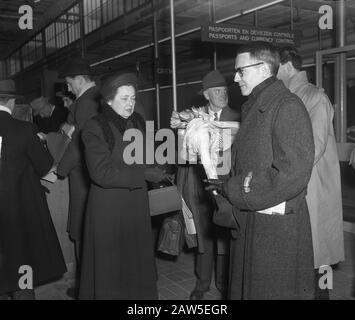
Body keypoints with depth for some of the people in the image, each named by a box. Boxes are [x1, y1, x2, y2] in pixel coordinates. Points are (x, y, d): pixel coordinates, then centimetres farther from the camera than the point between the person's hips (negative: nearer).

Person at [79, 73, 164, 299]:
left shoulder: (138, 122, 5)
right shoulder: (95, 128, -12)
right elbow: (101, 173, -18)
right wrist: (142, 175, -18)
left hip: (137, 202, 5)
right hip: (108, 206, -5)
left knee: (138, 256, 13)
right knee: (111, 262, 8)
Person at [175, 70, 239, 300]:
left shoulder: (236, 118, -1)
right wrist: (182, 185, 6)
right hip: (199, 183, 2)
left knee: (224, 236, 7)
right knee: (203, 235, 13)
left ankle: (224, 283, 26)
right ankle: (202, 283, 28)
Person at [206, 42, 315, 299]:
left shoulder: (287, 106, -13)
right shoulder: (253, 108, 14)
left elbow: (292, 174, -21)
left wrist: (233, 190, -15)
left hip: (277, 228, -8)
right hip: (247, 223, 8)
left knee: (276, 290, 7)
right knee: (245, 287, 18)